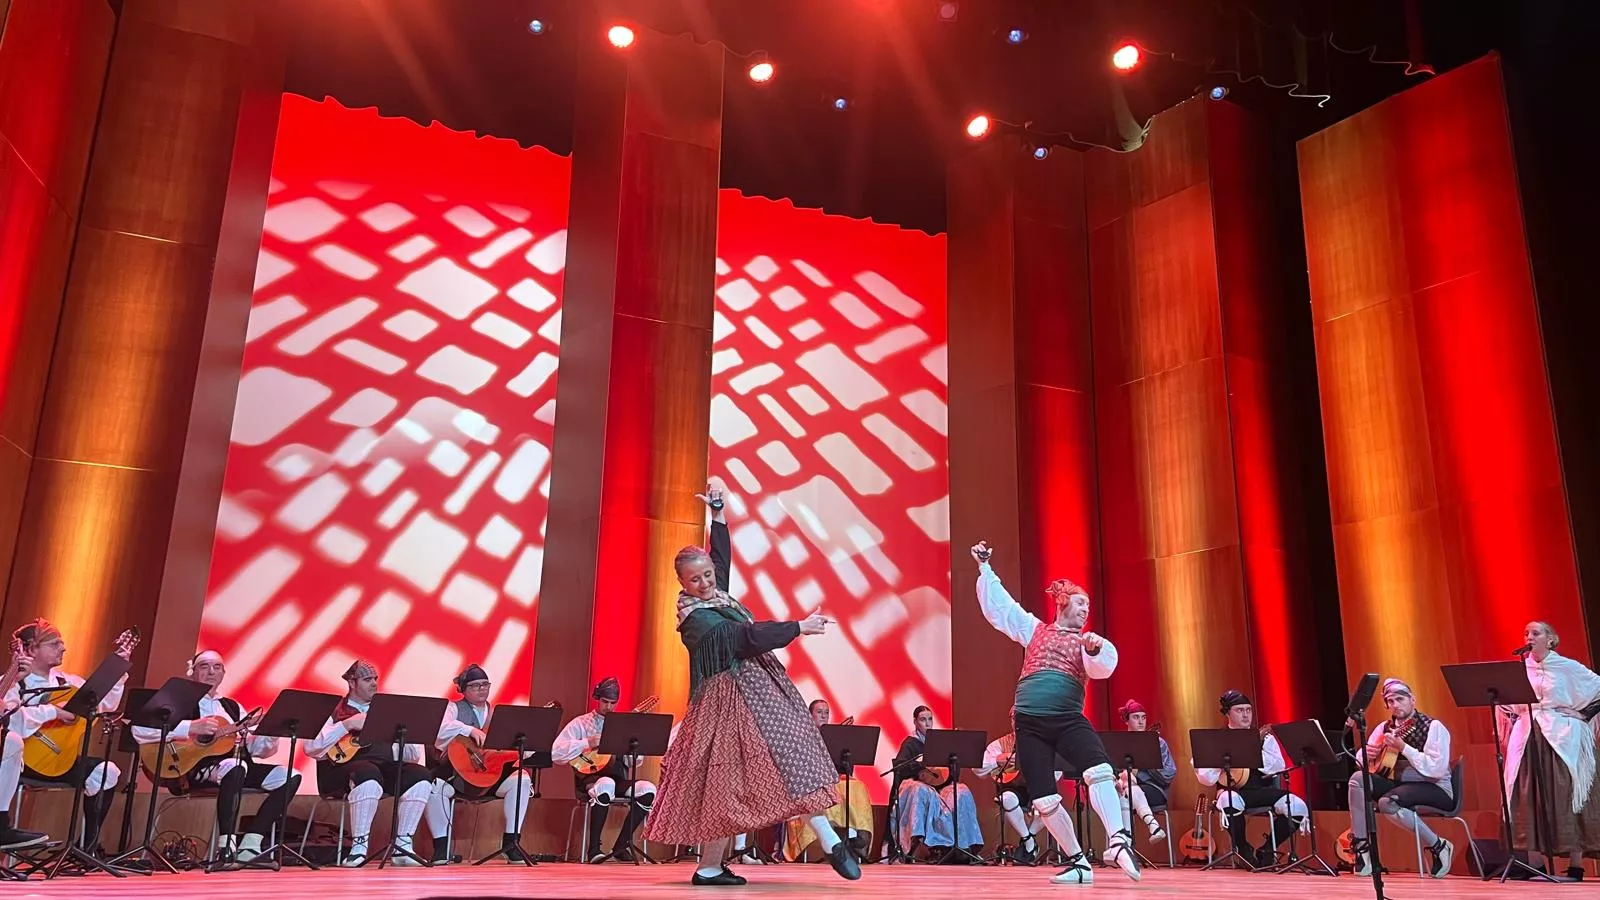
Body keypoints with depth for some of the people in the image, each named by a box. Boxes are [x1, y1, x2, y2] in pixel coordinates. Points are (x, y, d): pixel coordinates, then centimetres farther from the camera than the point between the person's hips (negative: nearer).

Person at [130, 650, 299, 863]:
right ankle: (226, 847, -34)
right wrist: (192, 727, -18)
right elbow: (139, 729, -10)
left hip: (237, 766, 6)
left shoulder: (232, 707, 26)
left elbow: (255, 747, 19)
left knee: (289, 777, -13)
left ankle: (248, 846, -13)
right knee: (234, 766, -39)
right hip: (192, 767, -6)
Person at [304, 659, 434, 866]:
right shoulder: (335, 710, 12)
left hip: (386, 766, 5)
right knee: (369, 775, -39)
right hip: (346, 766, -5)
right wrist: (347, 725, -12)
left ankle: (402, 845, -16)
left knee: (420, 776, -23)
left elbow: (413, 756, 19)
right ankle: (359, 847, -25)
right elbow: (311, 749, -8)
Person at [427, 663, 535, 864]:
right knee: (435, 786, -32)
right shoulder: (454, 708, 4)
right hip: (457, 771, -3)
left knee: (521, 779, -21)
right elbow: (441, 729, -19)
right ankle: (441, 846, -10)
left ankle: (510, 842, -10)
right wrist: (471, 730, -31)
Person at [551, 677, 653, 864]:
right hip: (591, 777, -4)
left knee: (648, 790, -26)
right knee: (606, 784, -40)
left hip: (619, 779, 4)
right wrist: (587, 744, -12)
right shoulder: (580, 723, 9)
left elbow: (635, 762, 12)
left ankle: (620, 846, -14)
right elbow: (556, 753, -4)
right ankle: (593, 849, -27)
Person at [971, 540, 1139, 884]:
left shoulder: (1089, 642, 11)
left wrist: (1096, 651, -31)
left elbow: (1102, 668, -9)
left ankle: (1118, 842, -31)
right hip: (1029, 722, 1)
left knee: (1100, 771, -28)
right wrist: (984, 567, 14)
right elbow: (997, 605, 18)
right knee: (1044, 800, -1)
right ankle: (1078, 863, 11)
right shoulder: (1034, 630, 16)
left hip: (1068, 719, -1)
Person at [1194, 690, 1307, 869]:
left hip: (1263, 790, 3)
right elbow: (1207, 779, -2)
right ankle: (1244, 850, -9)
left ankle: (1267, 850, 2)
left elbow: (1279, 769, -2)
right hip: (1233, 791, -3)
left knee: (1299, 808, -23)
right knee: (1229, 801, -39)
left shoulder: (1265, 738, 13)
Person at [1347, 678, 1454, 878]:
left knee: (1387, 803, -32)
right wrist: (1366, 754, -13)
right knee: (1358, 778, -16)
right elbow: (1360, 761, 11)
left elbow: (1437, 769, -23)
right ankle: (1361, 846, -9)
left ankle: (1439, 847, -10)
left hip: (1435, 788, -6)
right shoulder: (1385, 727, 8)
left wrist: (1403, 748, -29)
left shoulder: (1433, 727, -11)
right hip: (1399, 783, 6)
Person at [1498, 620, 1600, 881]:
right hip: (1529, 739, 3)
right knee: (1530, 798, 0)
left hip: (1562, 739, -3)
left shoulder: (1567, 667, 0)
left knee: (1566, 797, -6)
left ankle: (1575, 864, -2)